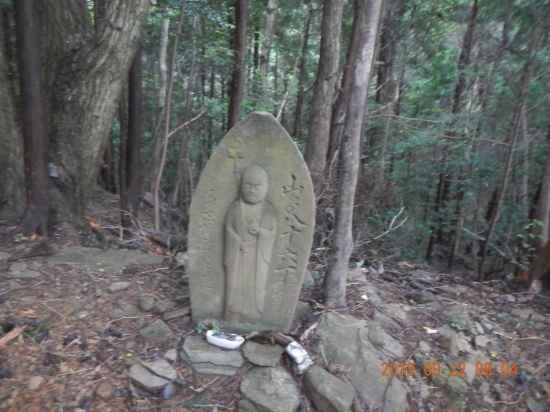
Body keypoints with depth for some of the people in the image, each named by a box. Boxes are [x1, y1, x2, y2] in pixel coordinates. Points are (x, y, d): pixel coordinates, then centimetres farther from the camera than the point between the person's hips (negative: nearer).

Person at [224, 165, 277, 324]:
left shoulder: (269, 210, -3)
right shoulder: (236, 207, -3)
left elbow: (273, 232, -2)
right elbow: (229, 228, -2)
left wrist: (260, 231, -20)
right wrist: (239, 242, -15)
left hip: (258, 254, 0)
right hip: (238, 253, 0)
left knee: (256, 284, 6)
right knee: (236, 282, 8)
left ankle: (253, 315, 23)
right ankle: (234, 313, 24)